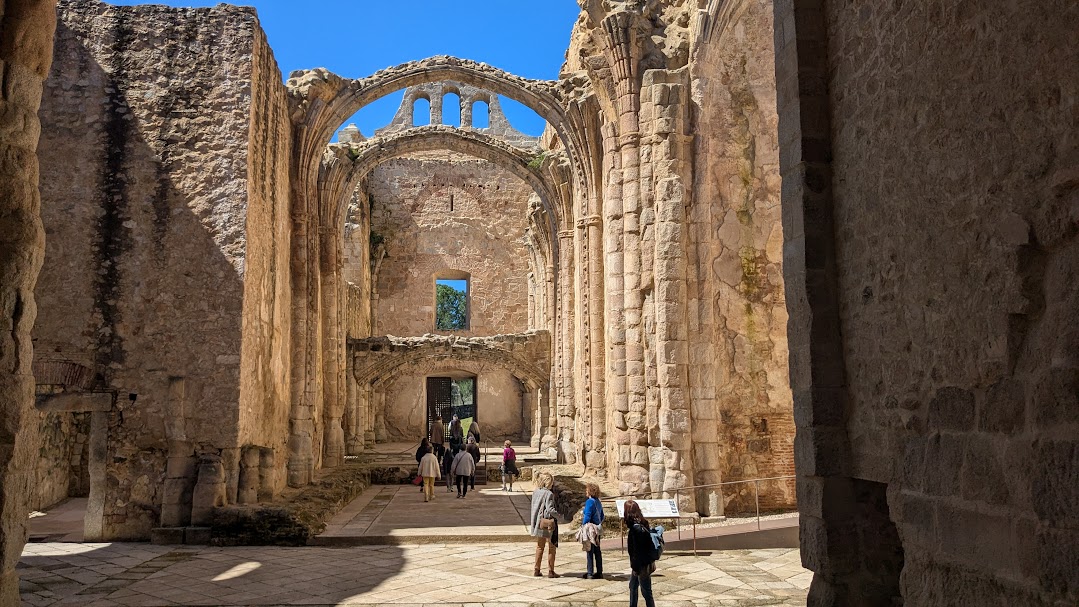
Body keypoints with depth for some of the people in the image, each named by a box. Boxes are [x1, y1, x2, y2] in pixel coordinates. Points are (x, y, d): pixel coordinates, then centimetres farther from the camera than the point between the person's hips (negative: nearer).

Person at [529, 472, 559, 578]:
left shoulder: (535, 492, 2)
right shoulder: (549, 494, -19)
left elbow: (534, 508, 8)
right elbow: (550, 510, -24)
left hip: (538, 523, 7)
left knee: (539, 546, 17)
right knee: (552, 547, 7)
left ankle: (537, 570, 22)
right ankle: (550, 571, 12)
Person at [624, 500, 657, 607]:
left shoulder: (636, 528, -25)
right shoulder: (642, 524, 4)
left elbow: (638, 550, -23)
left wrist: (636, 567, -16)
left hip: (642, 565, -10)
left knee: (646, 592, 0)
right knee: (632, 586, 23)